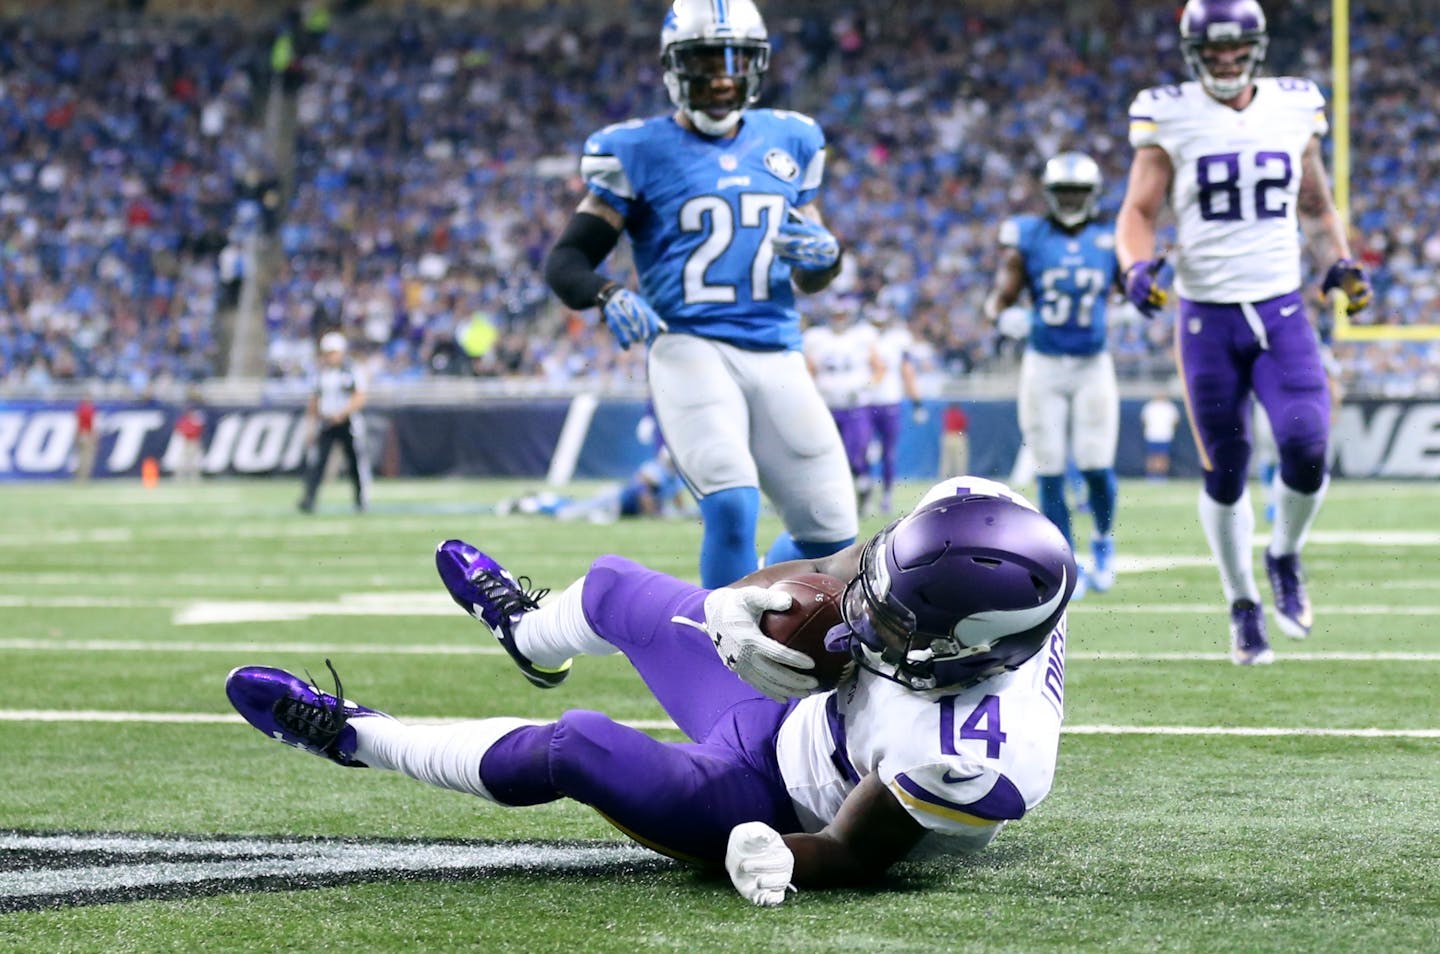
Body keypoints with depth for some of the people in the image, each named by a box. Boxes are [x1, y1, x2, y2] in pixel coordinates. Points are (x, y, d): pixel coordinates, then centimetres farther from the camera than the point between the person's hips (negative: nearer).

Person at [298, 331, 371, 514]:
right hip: (325, 423, 3)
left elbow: (359, 399, -12)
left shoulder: (353, 372, -4)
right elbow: (314, 401, 16)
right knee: (315, 462, -12)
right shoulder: (320, 374, 11)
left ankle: (362, 500, 18)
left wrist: (342, 413, -23)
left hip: (348, 422, -3)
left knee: (357, 461, 2)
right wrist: (311, 424, 10)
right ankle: (308, 500, -19)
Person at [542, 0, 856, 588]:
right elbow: (565, 262, 0)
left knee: (831, 533, 4)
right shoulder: (639, 153, 1)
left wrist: (824, 256, -1)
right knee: (733, 506, -26)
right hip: (689, 348, -5)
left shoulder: (787, 142, 15)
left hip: (777, 357, 5)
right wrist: (608, 297, -22)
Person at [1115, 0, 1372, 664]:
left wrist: (1339, 263, 2)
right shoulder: (1168, 118, -2)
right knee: (1224, 474, 3)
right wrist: (1138, 266, -22)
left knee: (1306, 448, -16)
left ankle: (1285, 558, 14)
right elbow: (1138, 213, -2)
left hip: (1282, 313, 1)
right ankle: (1243, 606, 21)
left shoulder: (1295, 110, 7)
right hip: (1207, 318, -1)